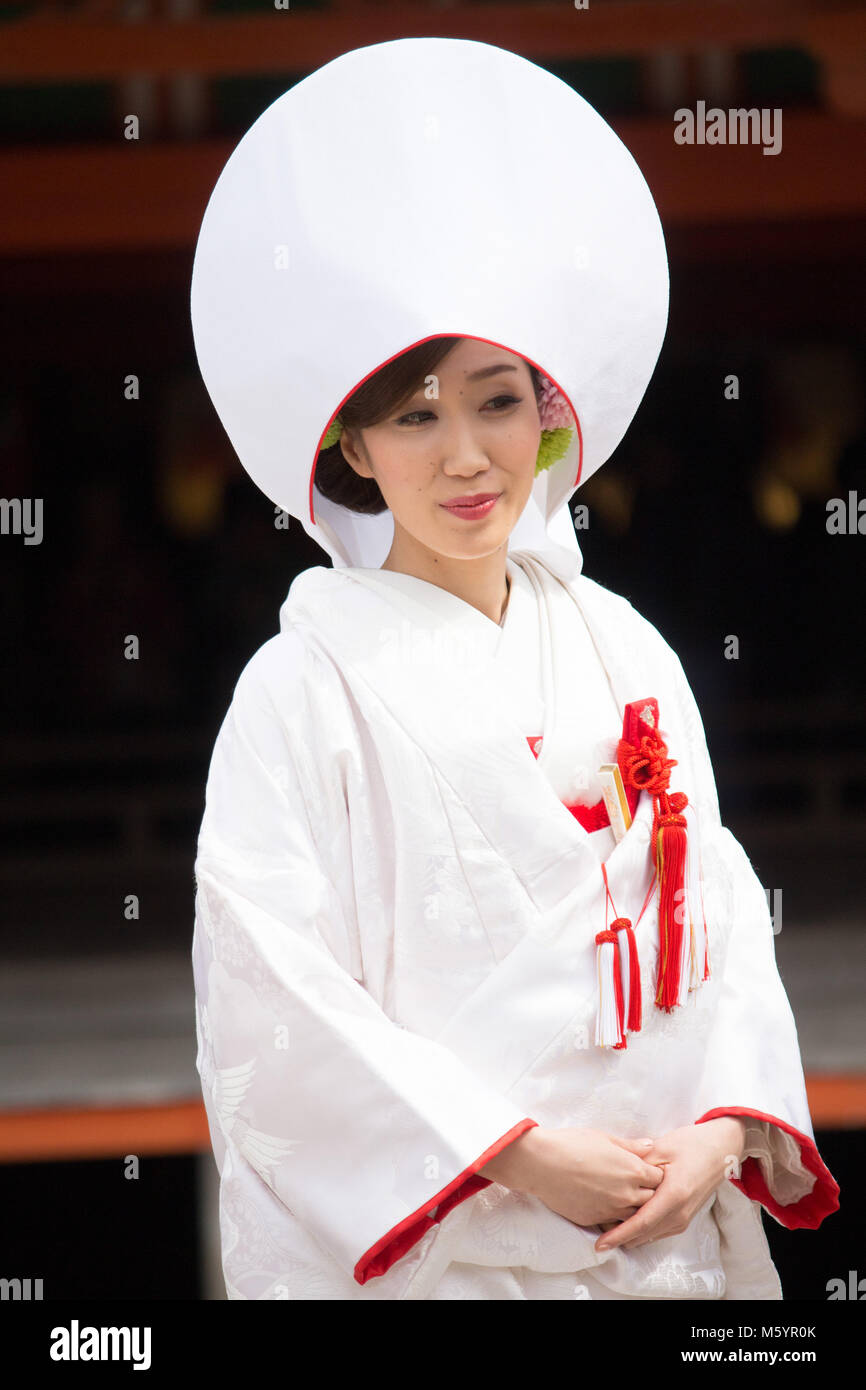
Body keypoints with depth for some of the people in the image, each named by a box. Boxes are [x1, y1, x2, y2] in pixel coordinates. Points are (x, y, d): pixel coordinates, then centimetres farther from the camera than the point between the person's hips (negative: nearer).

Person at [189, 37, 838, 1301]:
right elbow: (275, 1004, -12)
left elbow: (718, 903, 8)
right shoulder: (310, 685, -7)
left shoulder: (625, 654, 8)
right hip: (425, 1250, -4)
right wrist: (518, 1154, -16)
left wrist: (722, 1129, -7)